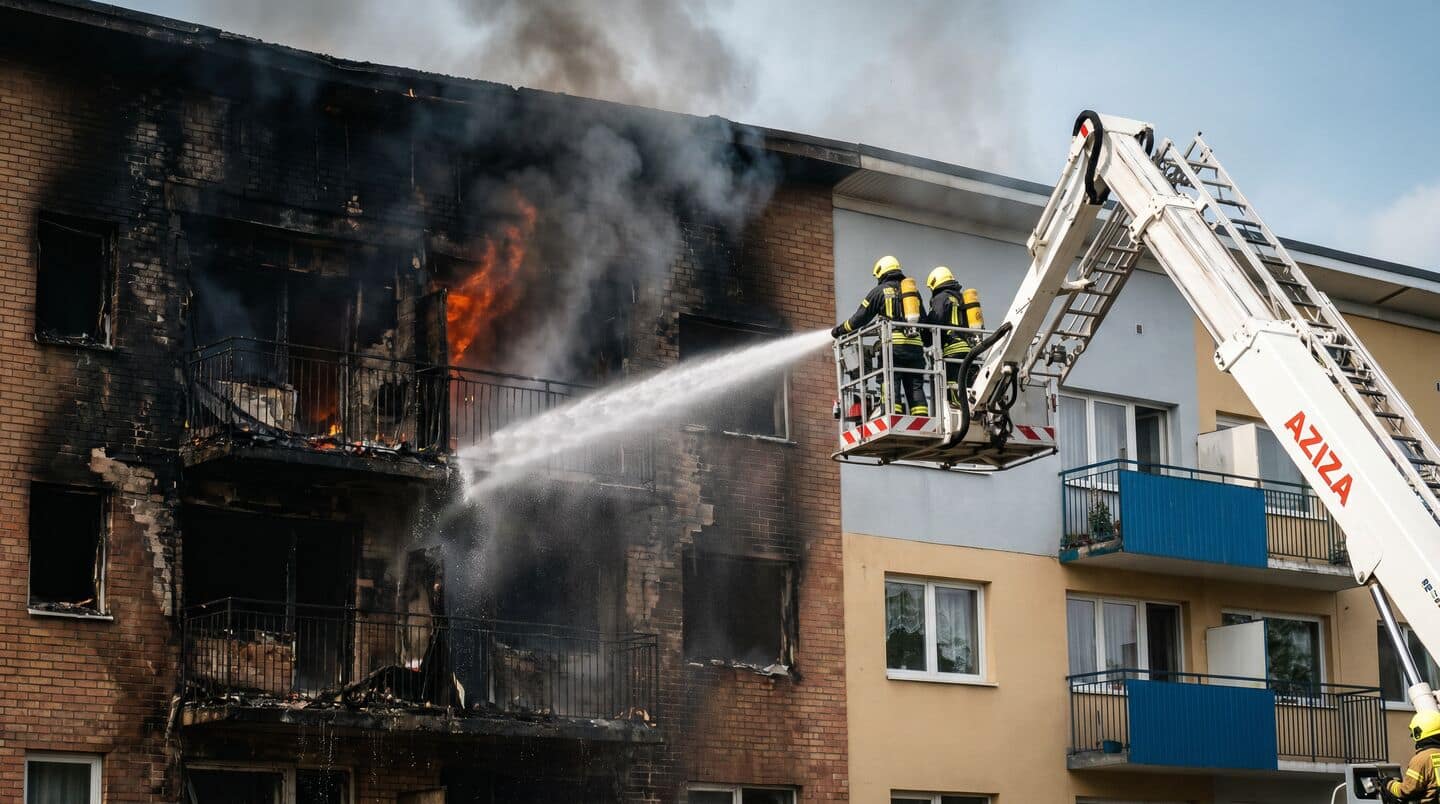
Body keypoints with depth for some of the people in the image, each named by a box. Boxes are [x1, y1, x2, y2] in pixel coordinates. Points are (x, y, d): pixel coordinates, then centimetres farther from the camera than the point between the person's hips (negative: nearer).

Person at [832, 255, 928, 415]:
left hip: (894, 344, -4)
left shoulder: (880, 290, 8)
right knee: (915, 387, 2)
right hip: (916, 345, 4)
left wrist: (839, 330, 20)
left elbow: (860, 318, 8)